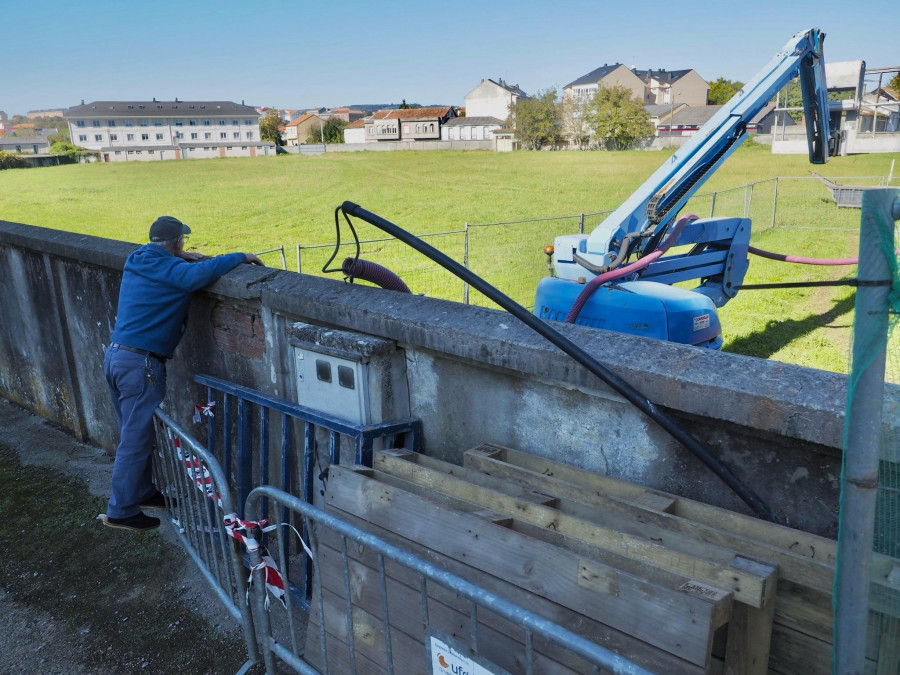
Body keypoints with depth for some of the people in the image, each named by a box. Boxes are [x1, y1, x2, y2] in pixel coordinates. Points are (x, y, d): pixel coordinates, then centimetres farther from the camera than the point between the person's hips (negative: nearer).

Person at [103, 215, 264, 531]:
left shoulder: (136, 261, 11)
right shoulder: (167, 268, -15)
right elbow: (200, 274, -33)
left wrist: (182, 257, 19)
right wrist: (242, 257, -20)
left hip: (115, 355, 9)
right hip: (140, 363, -9)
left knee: (135, 433, 20)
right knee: (137, 440, 0)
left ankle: (143, 492, 33)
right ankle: (121, 511, 8)